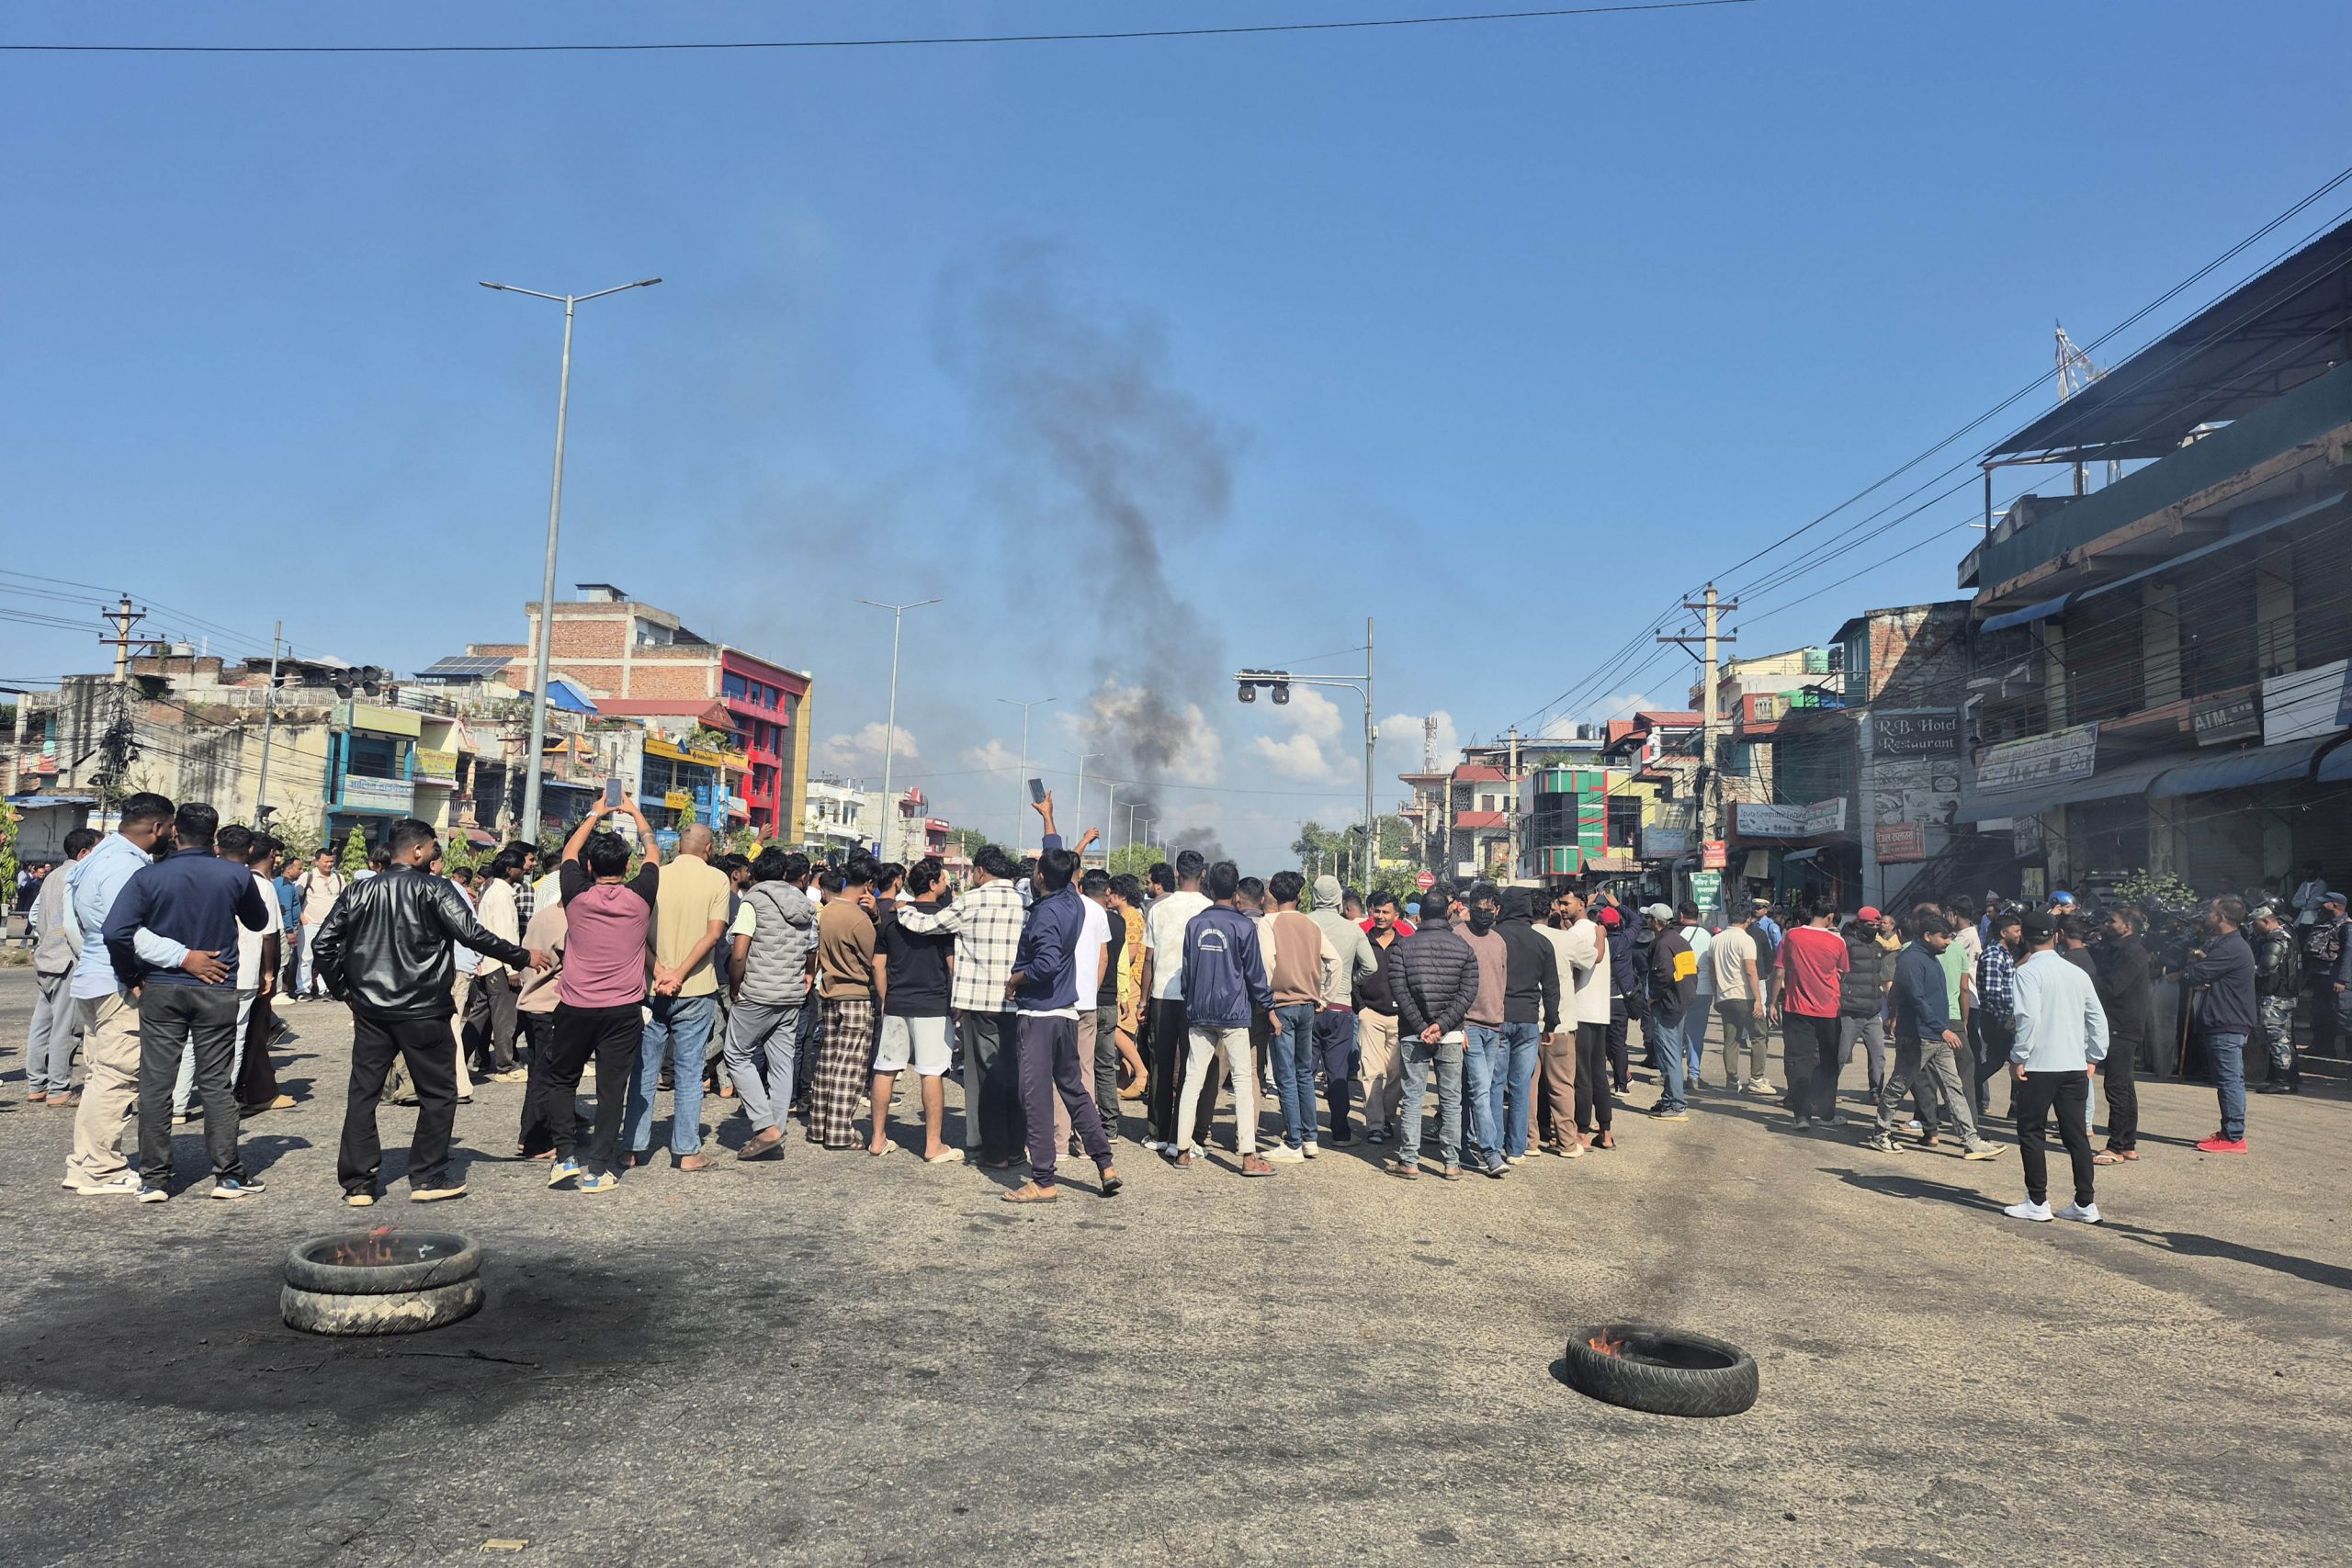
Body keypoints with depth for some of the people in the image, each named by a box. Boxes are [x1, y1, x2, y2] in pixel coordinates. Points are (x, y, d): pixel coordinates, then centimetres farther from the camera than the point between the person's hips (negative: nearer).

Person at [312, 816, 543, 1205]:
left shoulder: (359, 891, 5)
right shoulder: (434, 890, -9)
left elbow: (323, 942, 5)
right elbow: (473, 935, -16)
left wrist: (339, 987, 16)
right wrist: (523, 956, -7)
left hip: (370, 1010, 5)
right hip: (422, 1012, -5)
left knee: (362, 1093, 11)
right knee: (438, 1094, 8)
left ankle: (357, 1183, 13)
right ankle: (428, 1178, 10)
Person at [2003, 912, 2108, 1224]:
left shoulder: (2028, 971, -10)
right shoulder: (2078, 973, 9)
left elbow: (2028, 1016, -20)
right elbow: (2098, 1019, 11)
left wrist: (2018, 1057, -12)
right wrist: (2093, 1058, 17)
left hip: (2039, 1066, -6)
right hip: (2075, 1067, 6)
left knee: (2032, 1133, 4)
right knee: (2076, 1134, 11)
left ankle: (2037, 1203, 6)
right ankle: (2086, 1204, 14)